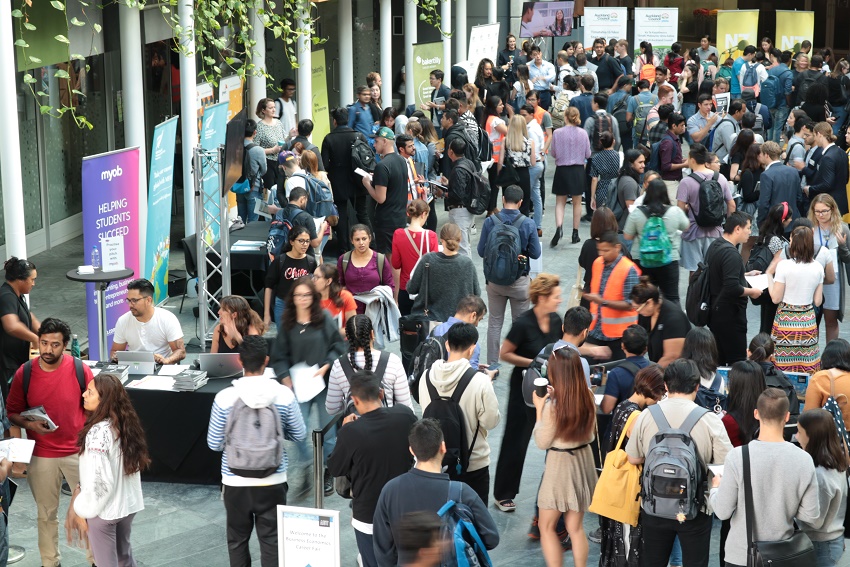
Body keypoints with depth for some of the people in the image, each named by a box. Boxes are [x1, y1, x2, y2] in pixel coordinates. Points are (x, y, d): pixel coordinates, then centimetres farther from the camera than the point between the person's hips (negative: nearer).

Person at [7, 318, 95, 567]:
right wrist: (30, 425, -18)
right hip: (41, 455, 1)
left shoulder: (80, 371, -11)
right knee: (46, 513, 13)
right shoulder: (24, 373, -8)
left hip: (78, 451, -1)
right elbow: (12, 412, 1)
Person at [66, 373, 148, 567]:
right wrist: (80, 488, 12)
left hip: (104, 508, -7)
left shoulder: (98, 433, -24)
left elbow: (99, 481, -24)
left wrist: (80, 509, -11)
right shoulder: (125, 423, 0)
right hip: (128, 503, 7)